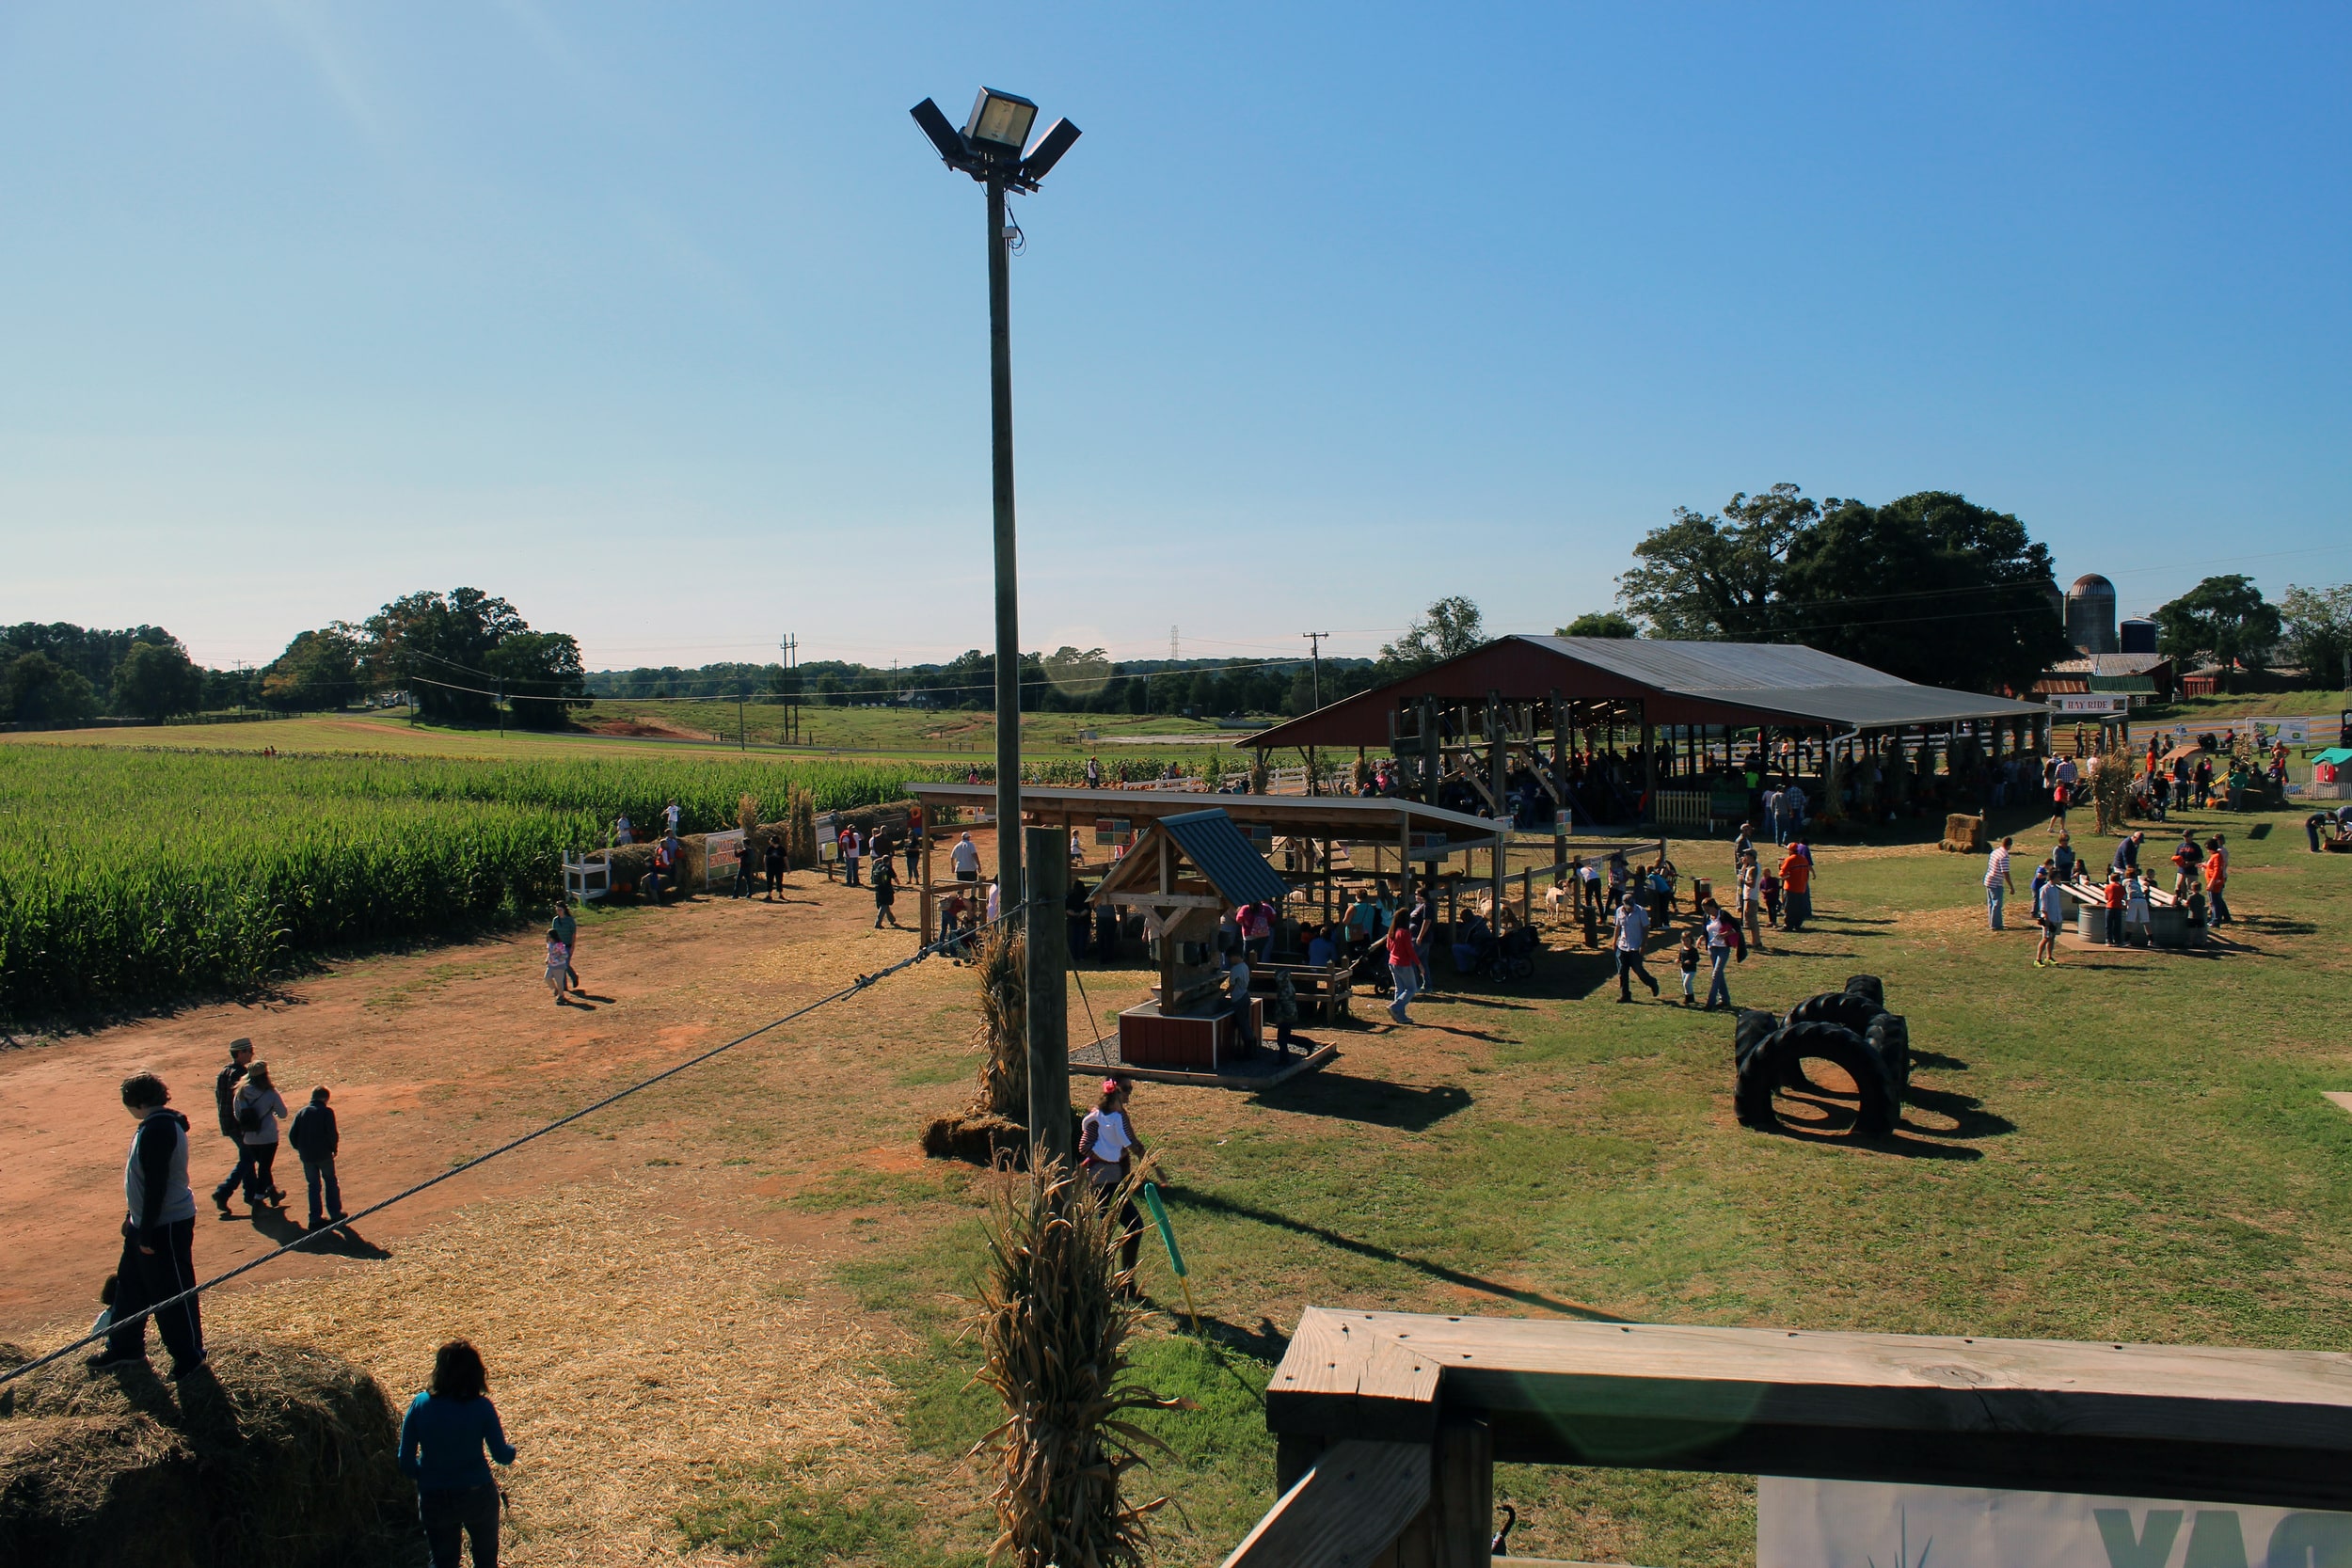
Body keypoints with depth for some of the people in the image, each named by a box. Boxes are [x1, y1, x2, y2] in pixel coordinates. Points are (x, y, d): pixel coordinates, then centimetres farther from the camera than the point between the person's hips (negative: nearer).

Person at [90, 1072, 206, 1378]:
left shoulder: (158, 1129, -25)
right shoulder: (157, 1124, 9)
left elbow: (156, 1185, -26)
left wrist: (146, 1234, -22)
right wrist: (132, 1219, 25)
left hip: (167, 1226, -10)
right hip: (144, 1224, 10)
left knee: (172, 1292, 3)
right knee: (129, 1286, 20)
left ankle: (189, 1354, 16)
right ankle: (124, 1349, 35)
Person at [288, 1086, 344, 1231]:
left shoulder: (301, 1112, 6)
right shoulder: (327, 1112, -6)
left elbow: (292, 1135, 1)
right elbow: (332, 1133, -15)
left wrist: (300, 1148, 14)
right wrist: (334, 1148, 0)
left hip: (306, 1156, 3)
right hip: (324, 1154, -3)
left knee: (313, 1185, 11)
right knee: (331, 1182, 13)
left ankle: (315, 1218, 9)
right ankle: (335, 1213, 14)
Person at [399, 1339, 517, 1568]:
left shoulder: (420, 1404, -11)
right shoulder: (481, 1407, -16)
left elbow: (406, 1462, -6)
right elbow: (503, 1456, -10)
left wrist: (424, 1480, 13)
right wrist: (512, 1448, 13)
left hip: (433, 1500, 1)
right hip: (478, 1496, -1)